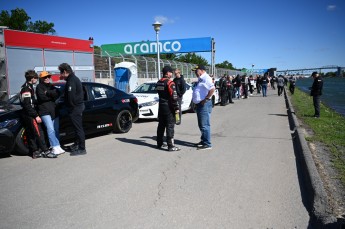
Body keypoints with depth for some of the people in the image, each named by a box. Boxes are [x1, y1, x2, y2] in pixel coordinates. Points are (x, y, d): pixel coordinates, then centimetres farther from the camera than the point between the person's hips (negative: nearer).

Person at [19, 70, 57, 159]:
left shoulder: (28, 87, 16)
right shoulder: (27, 88, -16)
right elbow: (27, 105, -22)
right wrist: (36, 115, -21)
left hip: (28, 115, 10)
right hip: (30, 115, -10)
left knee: (31, 134, 11)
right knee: (39, 133, -8)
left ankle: (35, 152, 15)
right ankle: (45, 151, -6)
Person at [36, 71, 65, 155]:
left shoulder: (52, 86, 18)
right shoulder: (39, 87, 3)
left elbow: (57, 94, -2)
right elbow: (42, 97, -15)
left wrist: (48, 93, -12)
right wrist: (52, 96, -5)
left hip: (54, 111, 6)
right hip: (45, 111, -6)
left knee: (56, 129, 6)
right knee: (50, 129, -13)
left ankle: (57, 146, 12)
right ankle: (55, 147, -13)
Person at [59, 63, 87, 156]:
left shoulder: (71, 81, -18)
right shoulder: (75, 78, 16)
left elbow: (71, 96, -24)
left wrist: (71, 107, -14)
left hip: (75, 108, -11)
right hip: (79, 105, 11)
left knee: (78, 128, -5)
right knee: (77, 127, 19)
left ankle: (81, 149, 0)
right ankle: (77, 144, 32)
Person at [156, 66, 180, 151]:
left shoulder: (158, 82, 11)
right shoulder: (170, 82, -15)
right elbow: (174, 97, -19)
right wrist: (176, 108, -15)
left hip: (161, 106, 8)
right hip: (169, 107, -8)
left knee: (161, 125, 16)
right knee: (170, 126, -5)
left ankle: (159, 143, 25)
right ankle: (171, 146, -3)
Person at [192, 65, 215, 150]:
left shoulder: (206, 78, -14)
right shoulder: (200, 79, 17)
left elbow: (212, 89, -29)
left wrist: (206, 99, -23)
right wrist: (195, 101, 15)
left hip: (204, 104, -11)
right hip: (199, 104, 11)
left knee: (204, 125, -6)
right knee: (201, 124, 17)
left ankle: (207, 144, 0)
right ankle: (203, 141, 28)